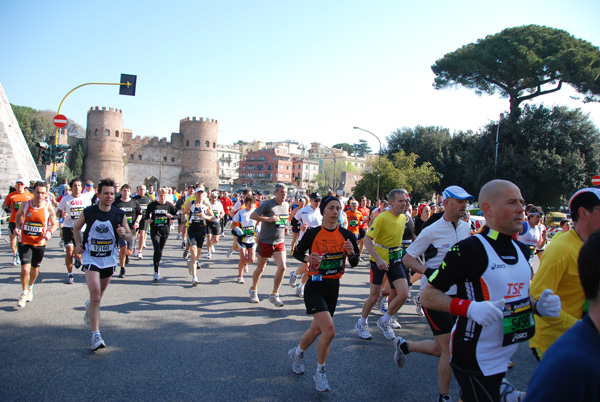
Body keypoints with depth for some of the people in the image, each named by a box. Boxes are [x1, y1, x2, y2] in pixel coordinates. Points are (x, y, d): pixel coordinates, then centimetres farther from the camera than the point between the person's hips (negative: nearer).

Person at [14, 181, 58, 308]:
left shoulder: (49, 208, -11)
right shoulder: (25, 204, -8)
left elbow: (54, 224, 2)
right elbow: (18, 215, 13)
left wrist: (49, 232, -18)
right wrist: (17, 227, -4)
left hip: (40, 243, 1)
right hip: (24, 241, -1)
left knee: (35, 269, 16)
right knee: (25, 269, -13)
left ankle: (30, 288, 46)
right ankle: (24, 293, 11)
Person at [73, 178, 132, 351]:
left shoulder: (119, 214, -6)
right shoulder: (88, 212, -8)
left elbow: (130, 237, 1)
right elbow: (76, 228, 11)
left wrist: (124, 234, -22)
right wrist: (78, 244, -4)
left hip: (110, 260, 3)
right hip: (91, 259, -3)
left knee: (99, 295, 21)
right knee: (95, 295, -16)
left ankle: (90, 306, 57)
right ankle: (95, 335, -11)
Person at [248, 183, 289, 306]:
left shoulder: (286, 205, 6)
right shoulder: (267, 204, -14)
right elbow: (252, 215, -17)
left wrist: (285, 226, 7)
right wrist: (268, 219, -25)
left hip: (280, 242, 5)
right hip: (265, 241, -4)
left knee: (282, 267, -9)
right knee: (260, 268, 11)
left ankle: (274, 295, 5)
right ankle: (253, 290, 37)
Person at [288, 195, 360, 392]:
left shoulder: (346, 235, -4)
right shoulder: (312, 233, -10)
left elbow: (354, 263, 4)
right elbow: (297, 252, 4)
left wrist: (351, 253, -18)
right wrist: (308, 258, -16)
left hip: (333, 287, 4)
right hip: (315, 287, -4)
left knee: (317, 330, 16)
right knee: (329, 330, -16)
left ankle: (297, 353, 46)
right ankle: (320, 372, 9)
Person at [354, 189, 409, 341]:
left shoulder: (403, 217, 4)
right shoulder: (382, 218, -19)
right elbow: (367, 240, -22)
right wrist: (378, 259, -29)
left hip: (395, 260, 6)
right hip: (379, 261, -6)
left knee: (403, 294, -5)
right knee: (375, 296, 1)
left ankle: (384, 322, 18)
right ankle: (361, 323, 26)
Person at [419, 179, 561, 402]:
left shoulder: (521, 250, 8)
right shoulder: (469, 249, -17)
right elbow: (427, 296, -17)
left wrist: (539, 305, 1)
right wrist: (469, 307, -29)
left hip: (503, 357, 7)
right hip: (474, 359, -7)